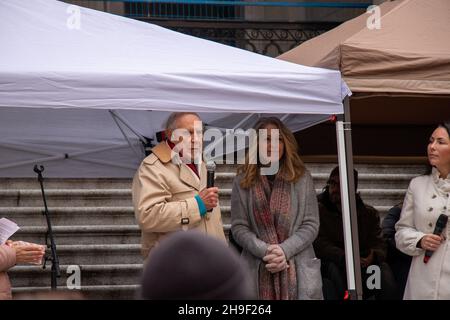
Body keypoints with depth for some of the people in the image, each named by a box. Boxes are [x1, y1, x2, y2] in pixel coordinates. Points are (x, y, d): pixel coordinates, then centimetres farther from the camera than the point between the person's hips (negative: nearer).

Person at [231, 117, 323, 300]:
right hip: (257, 271, 0)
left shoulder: (302, 178, 9)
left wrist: (284, 250, -10)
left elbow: (311, 225, 4)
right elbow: (238, 227, 3)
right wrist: (265, 251, -12)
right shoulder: (243, 181, 8)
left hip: (298, 270, 0)